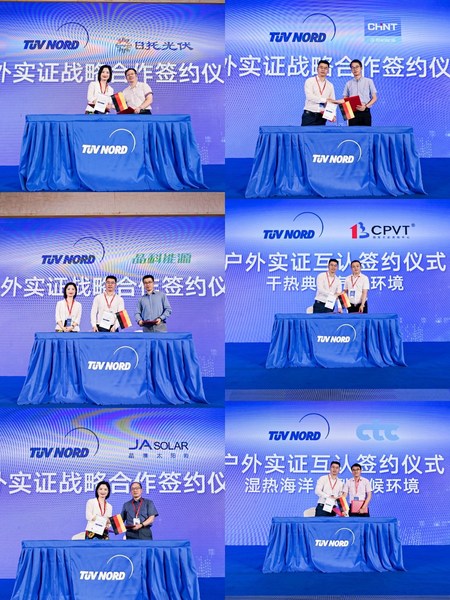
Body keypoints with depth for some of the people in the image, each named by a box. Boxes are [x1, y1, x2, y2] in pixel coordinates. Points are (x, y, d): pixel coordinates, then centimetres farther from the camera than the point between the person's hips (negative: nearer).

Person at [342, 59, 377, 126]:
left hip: (365, 112, -1)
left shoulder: (369, 81, 7)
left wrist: (366, 106, -12)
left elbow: (374, 98, 5)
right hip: (353, 113, 1)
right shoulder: (348, 83, 12)